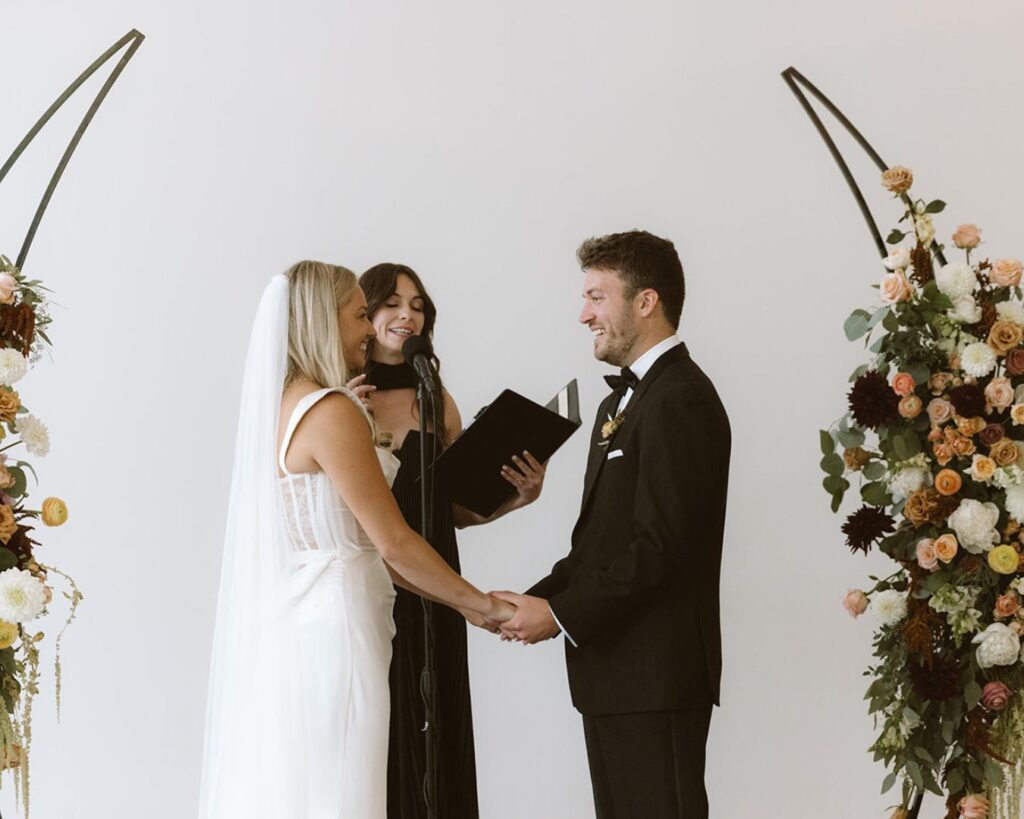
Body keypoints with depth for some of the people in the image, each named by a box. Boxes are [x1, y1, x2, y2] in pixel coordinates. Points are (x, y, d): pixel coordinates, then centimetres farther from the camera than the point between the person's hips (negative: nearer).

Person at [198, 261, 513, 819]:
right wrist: (483, 604, -5)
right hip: (334, 626, -9)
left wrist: (461, 601, 13)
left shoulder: (282, 405, 13)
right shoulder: (333, 411, -15)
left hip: (291, 621, 9)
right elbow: (393, 542, -16)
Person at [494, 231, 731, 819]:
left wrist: (561, 613, -15)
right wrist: (539, 599, 4)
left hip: (655, 675, -10)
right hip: (616, 672, 10)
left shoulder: (680, 400, -13)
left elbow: (659, 544, -21)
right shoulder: (622, 401, 19)